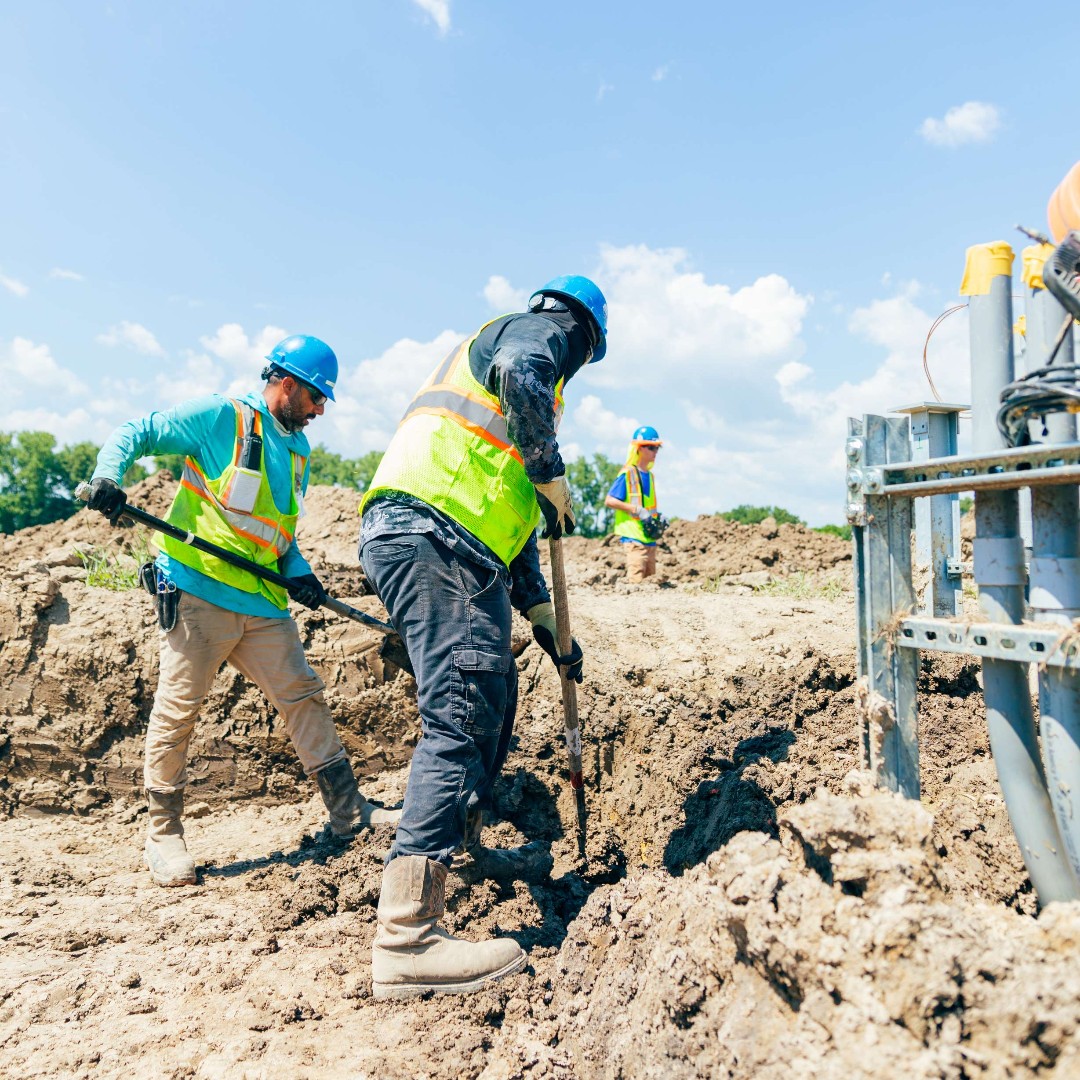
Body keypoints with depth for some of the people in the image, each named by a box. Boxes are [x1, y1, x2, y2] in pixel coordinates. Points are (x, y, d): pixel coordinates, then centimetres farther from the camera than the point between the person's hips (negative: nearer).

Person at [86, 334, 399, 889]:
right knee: (178, 708, -1)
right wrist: (107, 477, -22)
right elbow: (135, 432, -3)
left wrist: (298, 571, 5)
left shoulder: (298, 449, 18)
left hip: (262, 601, 7)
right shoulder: (221, 417, -5)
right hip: (197, 592, -6)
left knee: (303, 695, 5)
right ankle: (163, 833, 16)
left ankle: (347, 808, 13)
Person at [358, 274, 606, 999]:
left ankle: (465, 845, 38)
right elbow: (520, 375, -20)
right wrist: (554, 477, -8)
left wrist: (550, 630, 33)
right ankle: (406, 936, -17)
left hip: (461, 553, 10)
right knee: (464, 711, -16)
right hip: (426, 531, -10)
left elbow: (512, 528, 34)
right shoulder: (538, 332, 11)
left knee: (495, 697, 20)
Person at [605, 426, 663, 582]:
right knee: (636, 580, -14)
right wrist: (637, 510, -18)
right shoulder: (627, 473, -9)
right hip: (633, 536, -9)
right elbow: (609, 501, -14)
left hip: (650, 538, 9)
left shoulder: (650, 475, 16)